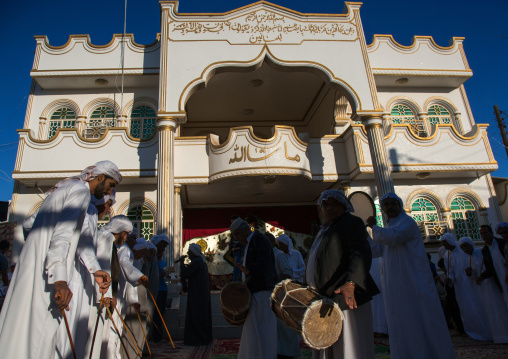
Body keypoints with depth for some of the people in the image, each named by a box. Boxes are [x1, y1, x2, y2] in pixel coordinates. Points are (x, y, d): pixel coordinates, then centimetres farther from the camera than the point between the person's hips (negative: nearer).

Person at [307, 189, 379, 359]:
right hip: (324, 303, 9)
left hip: (345, 300, -9)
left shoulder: (351, 222, -5)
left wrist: (350, 283, -34)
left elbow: (361, 254, -20)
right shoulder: (324, 231, 22)